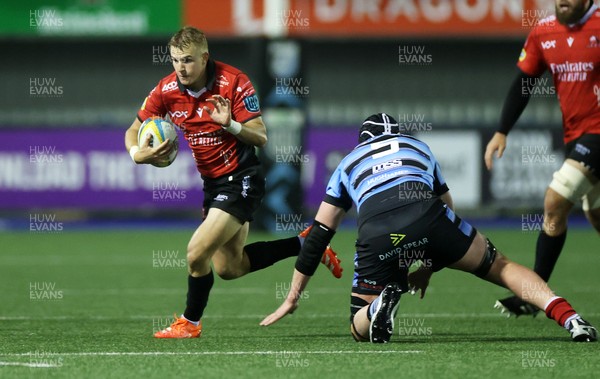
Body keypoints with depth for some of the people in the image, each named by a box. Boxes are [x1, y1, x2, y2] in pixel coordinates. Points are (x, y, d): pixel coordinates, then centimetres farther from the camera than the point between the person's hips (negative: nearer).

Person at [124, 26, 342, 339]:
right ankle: (305, 244, 30)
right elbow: (134, 131, 4)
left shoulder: (234, 83, -20)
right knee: (229, 268, 15)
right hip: (212, 182, 8)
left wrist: (230, 124, -37)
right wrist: (137, 154, -18)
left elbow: (261, 138, -19)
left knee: (197, 253, -17)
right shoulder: (166, 90, -6)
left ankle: (190, 323, 7)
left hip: (241, 180, -8)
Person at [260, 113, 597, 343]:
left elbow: (317, 238, 34)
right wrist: (429, 267, 53)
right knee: (500, 267, 17)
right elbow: (449, 213, 43)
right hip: (426, 215, 0)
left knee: (360, 329, 16)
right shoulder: (418, 148, 39)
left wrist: (292, 300, 38)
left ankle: (381, 304, -22)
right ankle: (569, 317, -8)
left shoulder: (348, 163, 36)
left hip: (377, 233, 0)